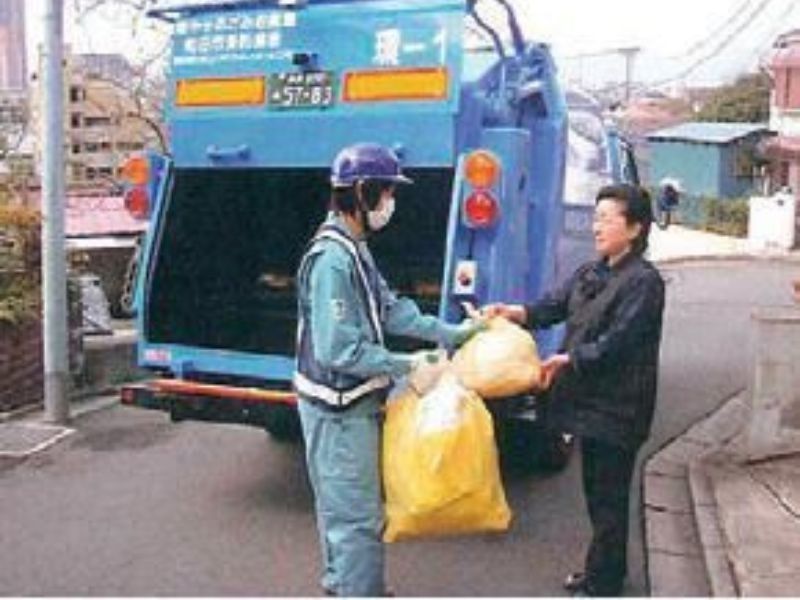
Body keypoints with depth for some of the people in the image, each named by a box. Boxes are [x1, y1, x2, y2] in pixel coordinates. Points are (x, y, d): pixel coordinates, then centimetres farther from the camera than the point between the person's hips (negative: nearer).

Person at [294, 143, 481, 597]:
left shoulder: (355, 247, 8)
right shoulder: (332, 258, -25)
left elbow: (390, 309, 9)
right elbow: (338, 350, -27)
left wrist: (452, 333, 6)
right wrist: (407, 367, -22)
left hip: (351, 402, 10)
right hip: (339, 409, -10)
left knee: (341, 505, 24)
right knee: (359, 516, 1)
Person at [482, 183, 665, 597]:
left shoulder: (643, 281, -16)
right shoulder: (589, 273, 10)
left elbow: (616, 343, -21)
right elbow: (551, 307, 2)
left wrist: (566, 359, -22)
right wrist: (512, 312, -14)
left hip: (617, 408, -8)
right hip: (590, 400, 8)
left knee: (609, 496, 4)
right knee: (597, 492, 20)